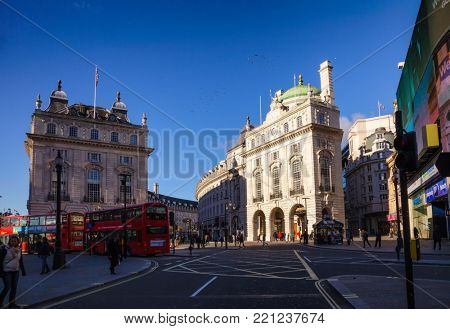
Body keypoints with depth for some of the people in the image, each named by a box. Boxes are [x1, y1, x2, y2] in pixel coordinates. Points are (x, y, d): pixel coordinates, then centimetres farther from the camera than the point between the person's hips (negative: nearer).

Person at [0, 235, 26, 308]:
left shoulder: (19, 250, 7)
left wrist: (23, 271, 13)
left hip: (16, 271, 5)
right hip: (7, 271, -5)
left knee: (14, 288, 7)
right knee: (7, 287, -5)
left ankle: (12, 303, 17)